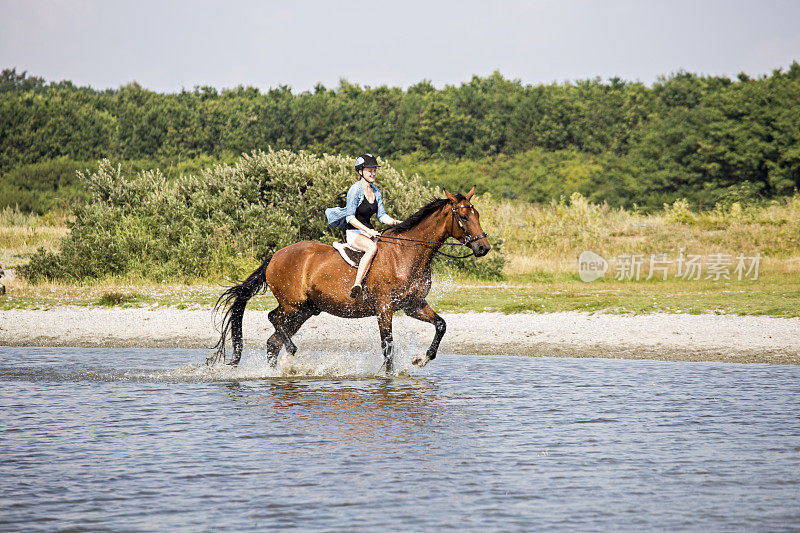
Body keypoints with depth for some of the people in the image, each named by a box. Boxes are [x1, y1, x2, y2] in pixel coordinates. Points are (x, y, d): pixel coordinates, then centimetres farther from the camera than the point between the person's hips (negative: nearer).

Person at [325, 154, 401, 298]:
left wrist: (395, 222, -8)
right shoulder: (355, 190, -11)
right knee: (372, 247, -38)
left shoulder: (376, 191, 12)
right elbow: (350, 217, -16)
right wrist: (368, 230, -27)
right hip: (354, 233, -8)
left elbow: (382, 216, 11)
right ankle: (357, 285, -42)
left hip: (369, 232, 8)